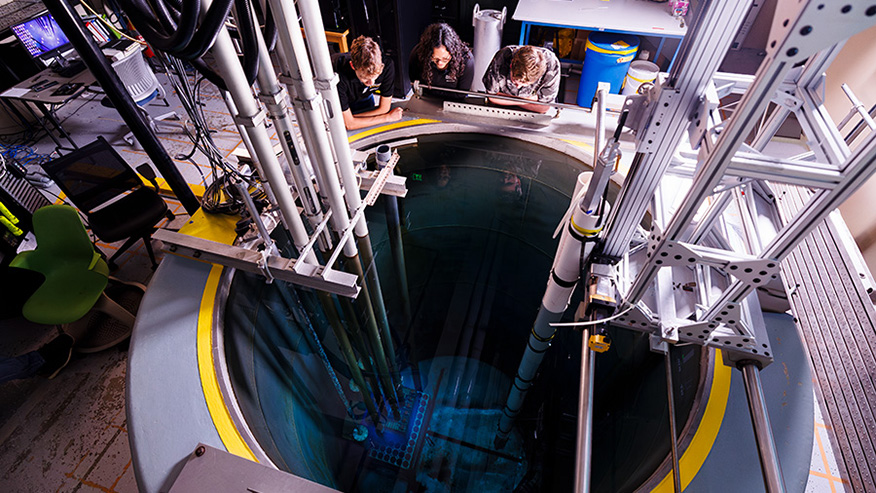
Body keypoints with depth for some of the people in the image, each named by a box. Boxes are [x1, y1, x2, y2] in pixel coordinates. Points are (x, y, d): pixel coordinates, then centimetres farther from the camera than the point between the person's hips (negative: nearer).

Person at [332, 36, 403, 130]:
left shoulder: (386, 66, -38)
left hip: (363, 97, 3)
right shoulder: (339, 76, -47)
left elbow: (384, 108, -27)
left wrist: (350, 118, -29)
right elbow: (349, 124, -40)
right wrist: (389, 117, -35)